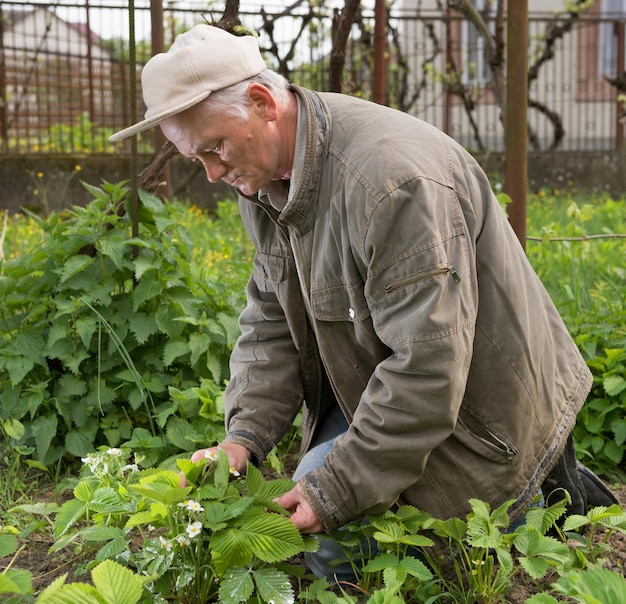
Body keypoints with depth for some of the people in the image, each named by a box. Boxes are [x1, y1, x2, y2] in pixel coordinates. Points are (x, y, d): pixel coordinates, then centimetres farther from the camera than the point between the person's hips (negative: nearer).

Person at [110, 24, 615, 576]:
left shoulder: (390, 178, -33)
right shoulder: (265, 178, -2)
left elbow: (427, 365, -33)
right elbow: (272, 322, 3)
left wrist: (335, 492, -28)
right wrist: (243, 436, -12)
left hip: (474, 406, -9)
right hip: (371, 390, 9)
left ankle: (533, 486, 7)